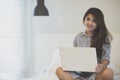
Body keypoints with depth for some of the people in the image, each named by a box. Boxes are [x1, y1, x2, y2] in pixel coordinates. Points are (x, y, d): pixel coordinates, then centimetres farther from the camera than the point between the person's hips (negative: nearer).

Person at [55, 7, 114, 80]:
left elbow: (106, 57, -6)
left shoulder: (104, 38, 1)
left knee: (108, 73, -37)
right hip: (79, 71, 3)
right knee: (59, 71, -23)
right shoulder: (78, 37, 11)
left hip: (95, 72, -2)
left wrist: (102, 66, -29)